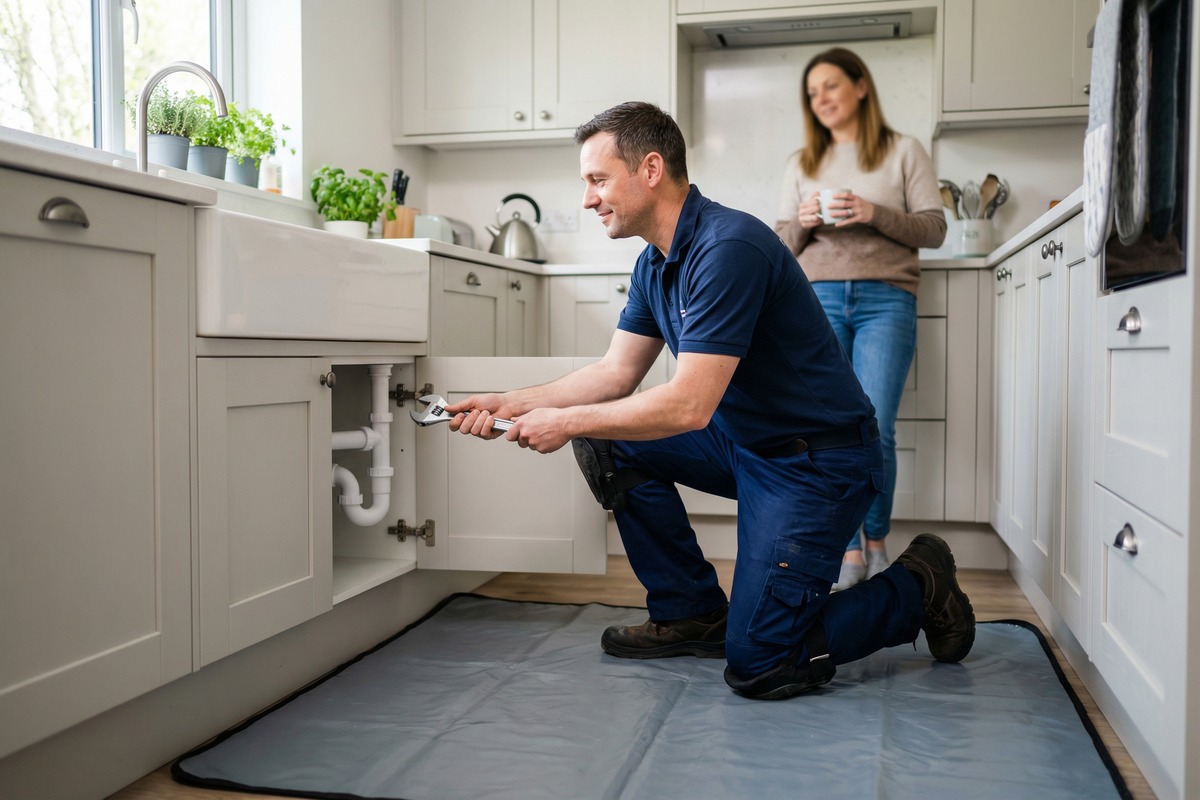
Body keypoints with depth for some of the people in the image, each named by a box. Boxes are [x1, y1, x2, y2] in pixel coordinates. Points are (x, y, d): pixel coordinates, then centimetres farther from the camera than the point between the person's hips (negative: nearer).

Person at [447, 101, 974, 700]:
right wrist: (512, 403, -1)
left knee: (758, 666, -14)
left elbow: (688, 406, -29)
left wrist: (567, 422, -20)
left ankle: (914, 589, 11)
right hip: (741, 440, 9)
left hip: (818, 462, -9)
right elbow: (616, 372, 9)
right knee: (607, 438, -1)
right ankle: (691, 612, 11)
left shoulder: (728, 248, -25)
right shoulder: (653, 265, 6)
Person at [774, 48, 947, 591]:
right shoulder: (802, 164, 18)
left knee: (875, 432, -10)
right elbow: (782, 245, 16)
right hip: (818, 300, 2)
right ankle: (849, 552, 5)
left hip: (885, 300, -2)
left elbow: (934, 230, 4)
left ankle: (877, 541, 12)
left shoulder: (904, 152, 10)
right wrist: (803, 221, -6)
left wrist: (875, 214, -11)